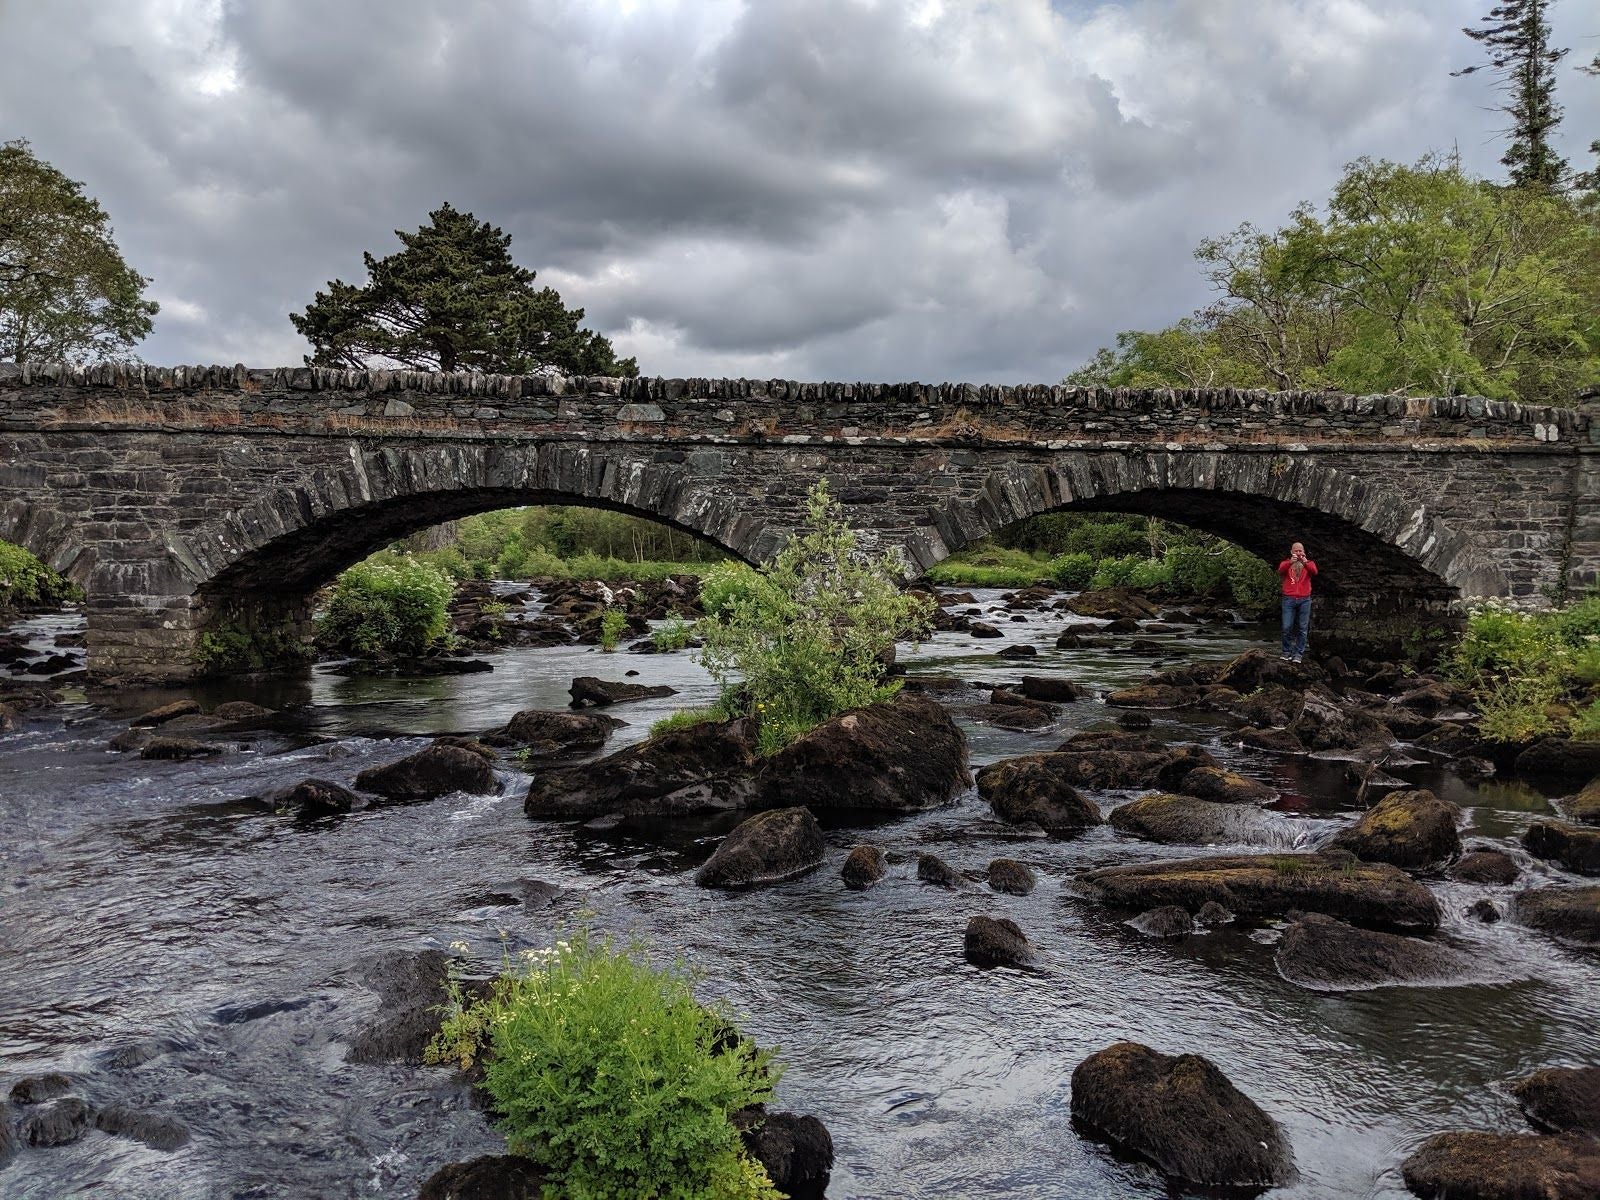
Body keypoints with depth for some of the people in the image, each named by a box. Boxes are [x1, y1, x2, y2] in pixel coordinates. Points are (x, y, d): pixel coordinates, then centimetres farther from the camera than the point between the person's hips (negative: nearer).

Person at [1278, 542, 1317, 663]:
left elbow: (1314, 571, -12)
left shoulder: (1309, 563, 11)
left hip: (1304, 600, 1)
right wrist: (1290, 562, -32)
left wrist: (1305, 562, -31)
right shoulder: (1286, 563, 10)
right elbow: (1280, 571, -13)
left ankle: (1298, 654, 6)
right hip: (1289, 599, -1)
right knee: (1287, 628, -4)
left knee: (1302, 629, 0)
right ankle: (1287, 652, 9)